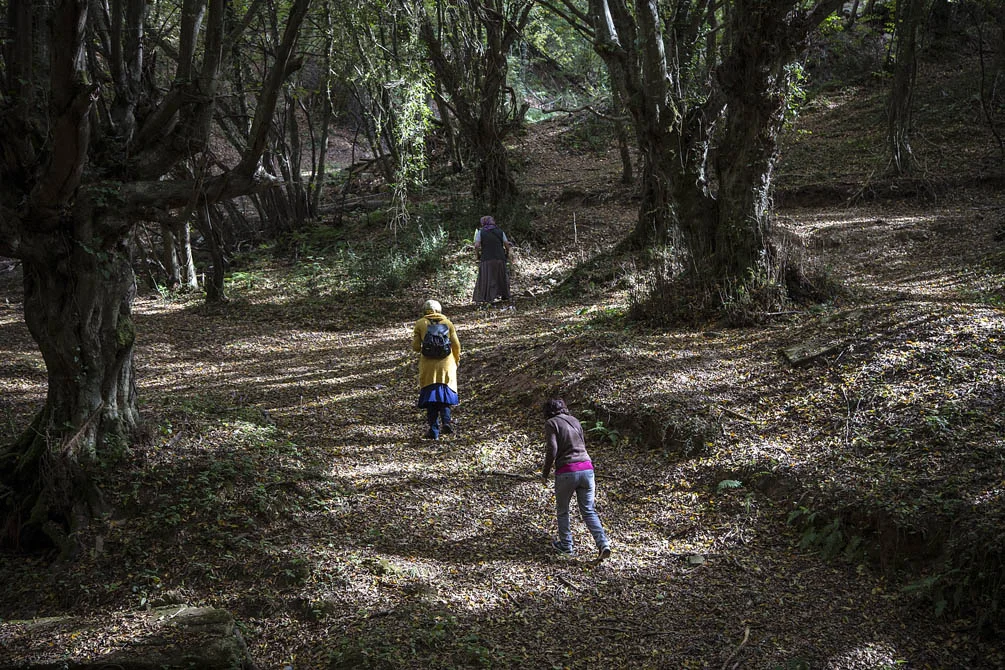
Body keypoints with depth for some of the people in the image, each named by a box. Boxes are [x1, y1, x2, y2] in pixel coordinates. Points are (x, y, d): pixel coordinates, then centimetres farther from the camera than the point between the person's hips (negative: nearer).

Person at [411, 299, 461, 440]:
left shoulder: (420, 324, 3)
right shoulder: (447, 323, 6)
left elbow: (415, 347, 0)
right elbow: (456, 345, 4)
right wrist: (456, 360, 20)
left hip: (428, 365, -1)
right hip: (446, 363, 1)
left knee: (430, 395, 3)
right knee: (445, 393, 12)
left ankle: (434, 430, 0)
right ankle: (446, 420, -9)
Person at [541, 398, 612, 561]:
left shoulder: (551, 423, 0)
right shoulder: (574, 420, 18)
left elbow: (552, 450, -10)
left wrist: (545, 473, 0)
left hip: (566, 472, -5)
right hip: (586, 468, 5)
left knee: (562, 510, 17)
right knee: (588, 511, 10)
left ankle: (566, 545, 26)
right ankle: (603, 544, -6)